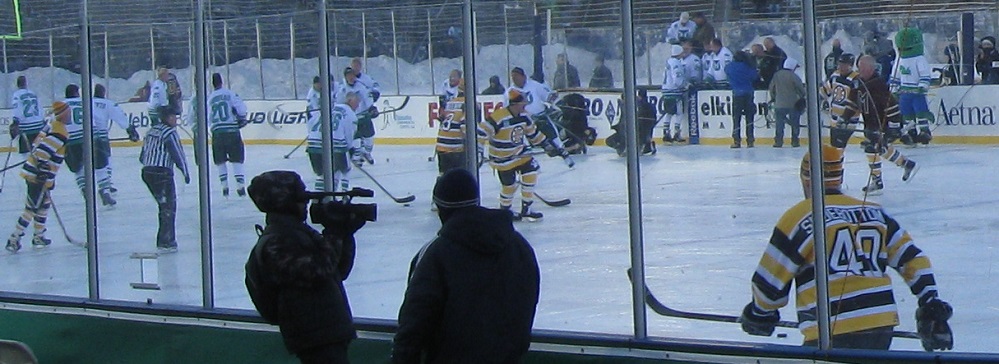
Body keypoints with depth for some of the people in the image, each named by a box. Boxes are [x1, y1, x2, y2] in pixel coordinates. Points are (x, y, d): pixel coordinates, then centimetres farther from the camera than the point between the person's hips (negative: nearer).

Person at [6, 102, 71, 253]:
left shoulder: (52, 126, 12)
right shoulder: (60, 132, -17)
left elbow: (36, 146, 19)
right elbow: (42, 150, -27)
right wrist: (43, 169, -27)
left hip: (33, 171, 10)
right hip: (39, 176, -10)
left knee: (44, 203, 20)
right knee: (32, 208, -6)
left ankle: (38, 236, 27)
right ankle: (14, 239, -6)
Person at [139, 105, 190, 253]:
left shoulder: (151, 130, 16)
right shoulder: (169, 132, -10)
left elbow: (142, 156, 19)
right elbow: (177, 154, -12)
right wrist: (186, 172, -2)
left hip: (147, 172, 9)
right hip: (161, 173, -9)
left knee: (165, 205, 19)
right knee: (168, 206, -4)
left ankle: (166, 240, 22)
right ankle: (165, 242, -9)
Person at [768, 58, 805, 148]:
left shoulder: (776, 75, 3)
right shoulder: (793, 76, -11)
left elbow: (772, 88, 12)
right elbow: (801, 89, -7)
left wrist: (773, 98, 26)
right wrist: (802, 97, 13)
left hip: (779, 104, 3)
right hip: (793, 104, -3)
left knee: (780, 123, 7)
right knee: (794, 123, 9)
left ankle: (778, 141, 0)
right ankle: (795, 141, 8)